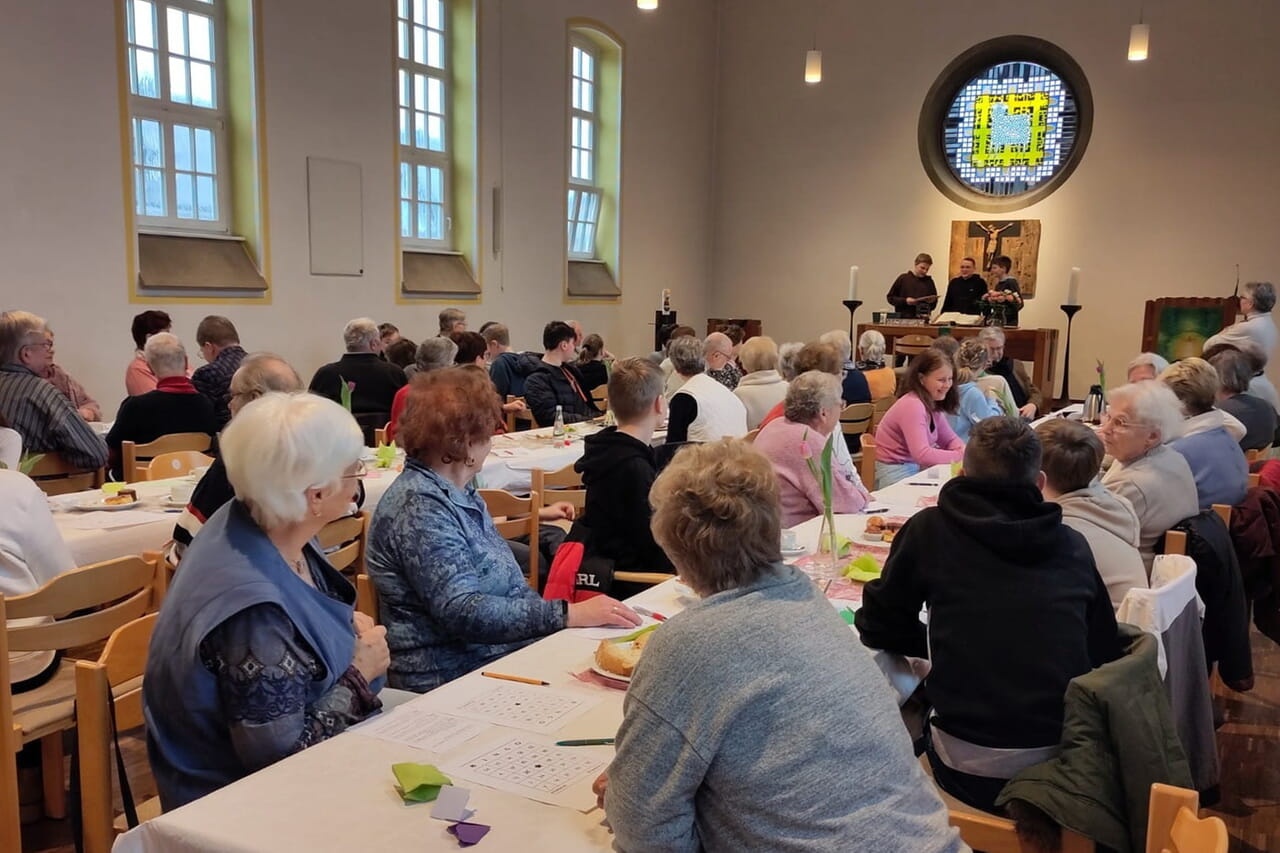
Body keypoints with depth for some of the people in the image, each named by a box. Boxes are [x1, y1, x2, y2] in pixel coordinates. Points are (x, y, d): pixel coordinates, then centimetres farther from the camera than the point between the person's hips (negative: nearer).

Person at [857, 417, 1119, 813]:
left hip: (972, 772, -3)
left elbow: (878, 627, 4)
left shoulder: (931, 528, -4)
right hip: (1066, 765, 3)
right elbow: (1105, 656, 13)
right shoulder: (1073, 544, 4)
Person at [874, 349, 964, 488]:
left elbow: (950, 439, 14)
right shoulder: (912, 405, -21)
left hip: (916, 468, 9)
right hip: (894, 474, -9)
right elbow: (922, 455, -29)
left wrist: (965, 450, -7)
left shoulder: (932, 404, 6)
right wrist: (961, 456, -23)